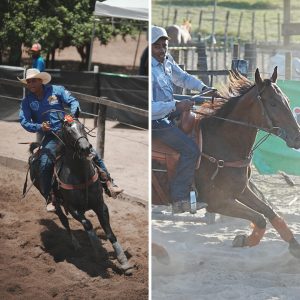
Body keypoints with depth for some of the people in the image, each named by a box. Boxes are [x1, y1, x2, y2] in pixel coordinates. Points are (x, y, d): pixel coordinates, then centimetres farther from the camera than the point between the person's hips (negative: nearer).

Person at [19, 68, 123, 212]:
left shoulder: (56, 90, 2)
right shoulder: (27, 101, 3)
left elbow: (73, 101, 1)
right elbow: (24, 121, -2)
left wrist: (72, 113, -21)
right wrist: (39, 127, -20)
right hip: (50, 138, 0)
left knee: (93, 154, -11)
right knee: (45, 165, -24)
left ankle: (109, 184, -3)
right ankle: (49, 199, -12)